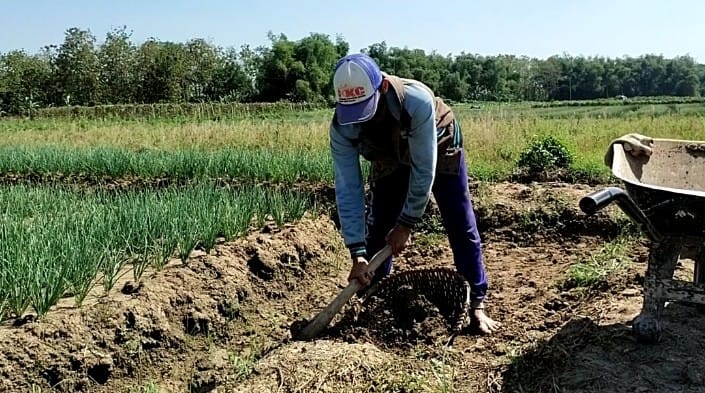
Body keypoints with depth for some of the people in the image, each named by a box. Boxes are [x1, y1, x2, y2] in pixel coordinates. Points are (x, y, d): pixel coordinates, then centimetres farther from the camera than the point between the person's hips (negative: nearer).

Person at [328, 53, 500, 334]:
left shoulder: (417, 100, -44)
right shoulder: (341, 127, -32)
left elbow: (423, 171, -35)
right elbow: (347, 189, -29)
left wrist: (406, 225, -27)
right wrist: (357, 253, -32)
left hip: (439, 149, -2)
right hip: (390, 160, 3)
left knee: (462, 228, -4)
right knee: (377, 233, 0)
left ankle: (477, 304, 8)